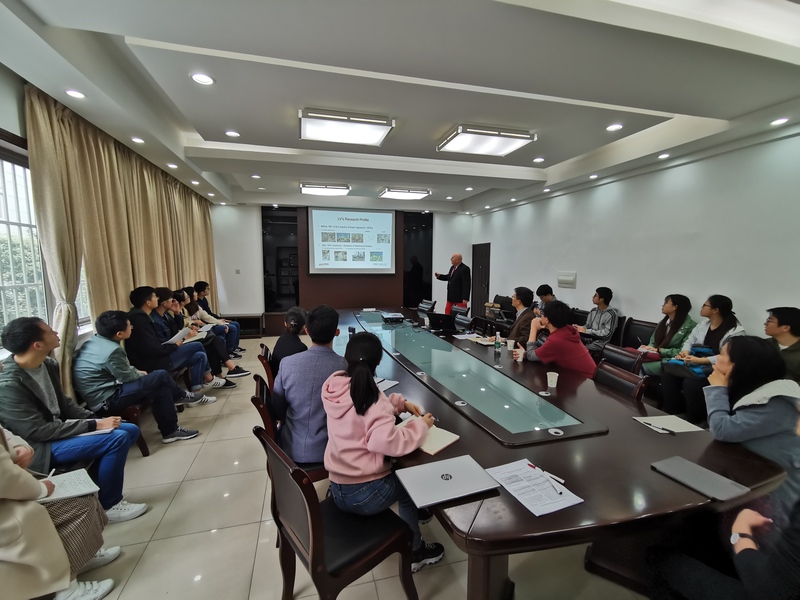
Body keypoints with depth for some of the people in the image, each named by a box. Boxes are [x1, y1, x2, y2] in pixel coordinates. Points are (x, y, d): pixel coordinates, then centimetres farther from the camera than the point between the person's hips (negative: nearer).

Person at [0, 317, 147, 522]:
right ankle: (109, 505, -3)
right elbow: (38, 431, -23)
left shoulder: (47, 364, -1)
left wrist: (95, 419, -4)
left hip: (59, 429, 8)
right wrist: (94, 425, -22)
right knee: (117, 438, -24)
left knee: (131, 430, 1)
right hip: (39, 448, -8)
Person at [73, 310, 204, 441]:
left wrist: (135, 371, 9)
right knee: (161, 376, -12)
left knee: (160, 388, 7)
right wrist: (140, 374, 6)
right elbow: (128, 378, -14)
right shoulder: (112, 351, -26)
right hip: (104, 401, -9)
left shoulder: (93, 340, 2)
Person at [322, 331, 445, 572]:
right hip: (364, 494, -6)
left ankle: (411, 546, 36)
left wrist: (400, 403, 4)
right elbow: (389, 443, -35)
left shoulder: (333, 387, -3)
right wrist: (421, 425, -18)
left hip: (337, 488, 7)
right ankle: (413, 551, 32)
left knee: (399, 475, 25)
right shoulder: (371, 397, -25)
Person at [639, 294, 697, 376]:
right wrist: (648, 347, -5)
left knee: (642, 366, -33)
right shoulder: (663, 322, 16)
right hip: (656, 357, 6)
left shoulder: (689, 325, -7)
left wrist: (659, 350, -15)